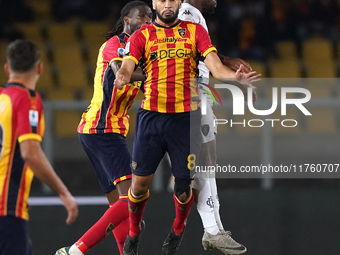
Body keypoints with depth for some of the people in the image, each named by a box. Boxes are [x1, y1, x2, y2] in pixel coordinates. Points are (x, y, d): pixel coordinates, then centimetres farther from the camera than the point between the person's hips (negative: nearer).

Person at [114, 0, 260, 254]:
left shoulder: (195, 31, 7)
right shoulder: (142, 36, 6)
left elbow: (215, 65, -4)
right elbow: (128, 65, -8)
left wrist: (235, 76, -26)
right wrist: (122, 78, -33)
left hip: (186, 117, 0)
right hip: (151, 116, 0)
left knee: (183, 184, 2)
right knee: (140, 181, 1)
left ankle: (178, 230, 30)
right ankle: (133, 233, 25)